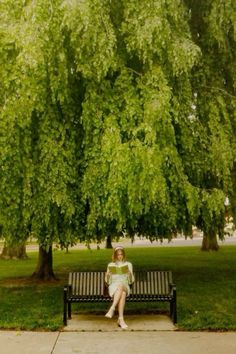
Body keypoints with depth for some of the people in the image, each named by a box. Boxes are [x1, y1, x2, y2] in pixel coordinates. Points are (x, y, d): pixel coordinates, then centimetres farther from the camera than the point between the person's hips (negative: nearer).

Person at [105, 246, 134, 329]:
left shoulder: (128, 264, 17)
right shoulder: (110, 265, 18)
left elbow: (131, 281, 10)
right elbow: (107, 281, 13)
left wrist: (130, 274, -11)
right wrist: (107, 275, -9)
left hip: (125, 286, 0)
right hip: (113, 287, 0)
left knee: (121, 285, -40)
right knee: (121, 291, -39)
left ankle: (112, 308, -49)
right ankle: (121, 318, -48)